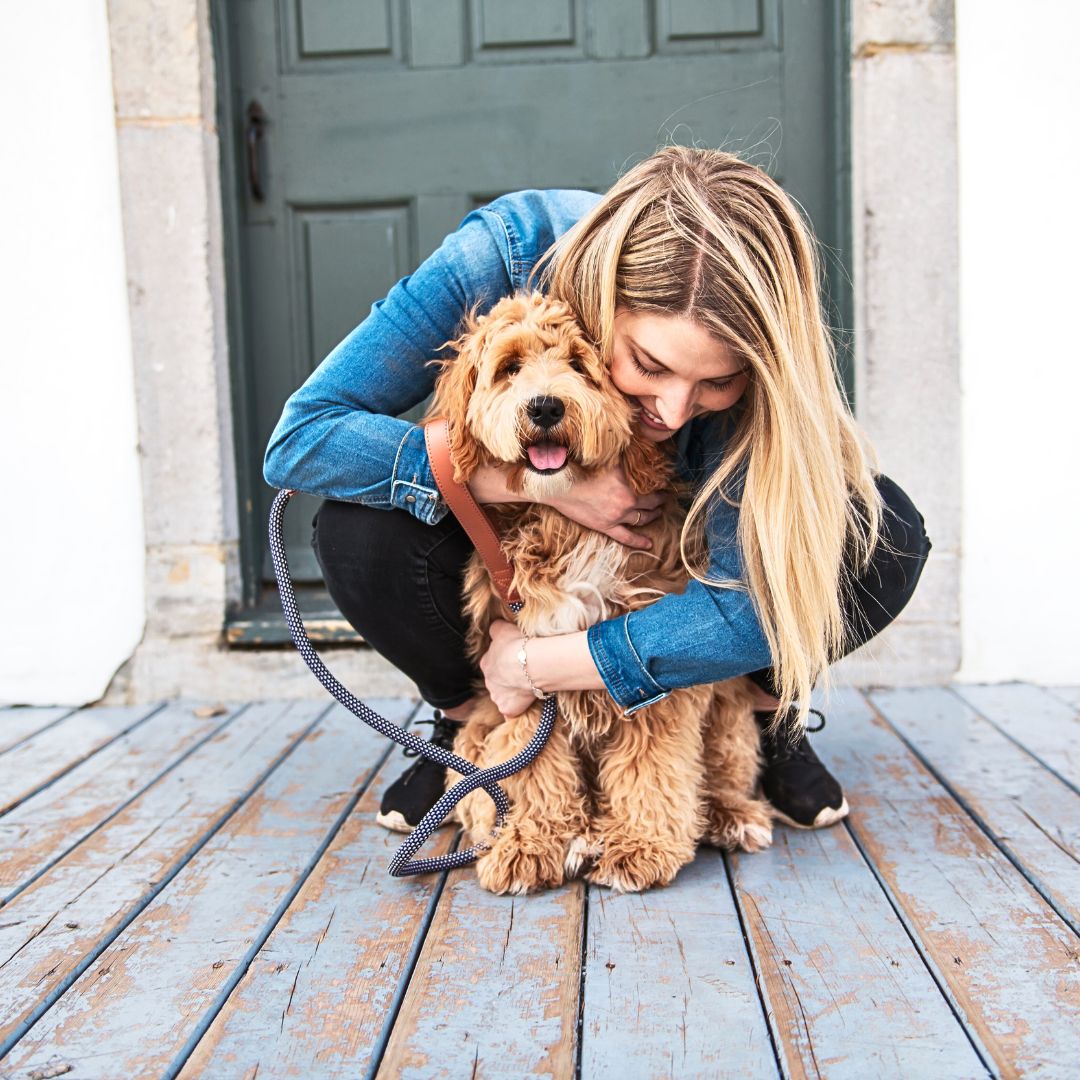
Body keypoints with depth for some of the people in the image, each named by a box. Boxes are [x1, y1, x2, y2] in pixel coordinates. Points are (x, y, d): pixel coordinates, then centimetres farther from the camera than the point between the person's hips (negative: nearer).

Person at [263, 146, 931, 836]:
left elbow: (755, 602, -37)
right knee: (357, 532, -32)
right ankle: (467, 719, -1)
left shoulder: (752, 345, -34)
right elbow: (299, 440, -36)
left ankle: (771, 714, 3)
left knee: (883, 534, -27)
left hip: (673, 525, 0)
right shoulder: (507, 255, -35)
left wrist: (531, 665, -34)